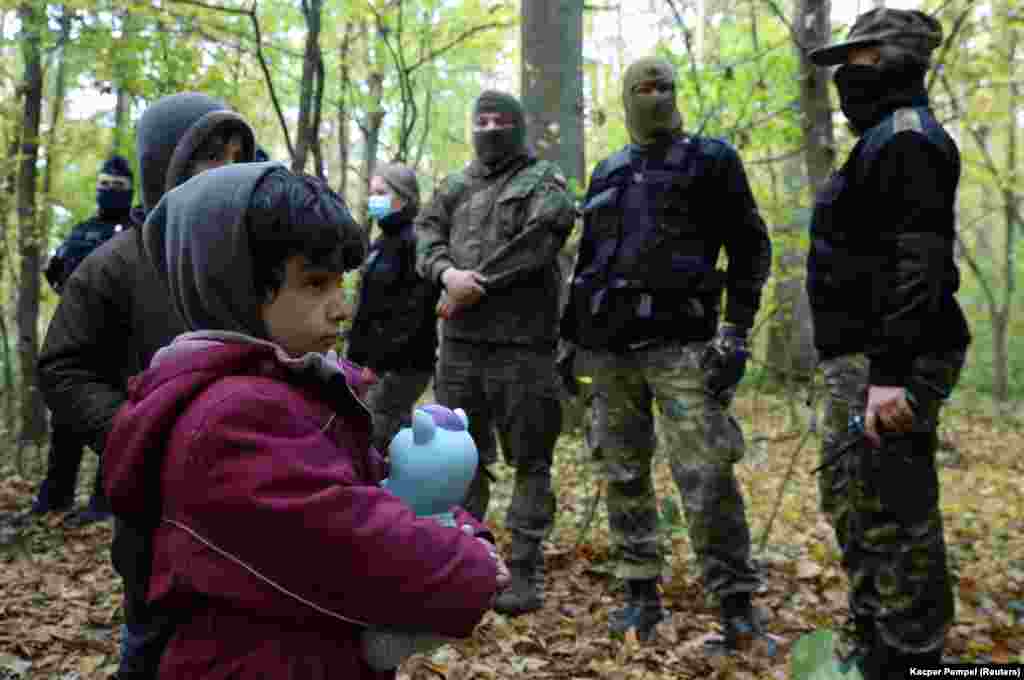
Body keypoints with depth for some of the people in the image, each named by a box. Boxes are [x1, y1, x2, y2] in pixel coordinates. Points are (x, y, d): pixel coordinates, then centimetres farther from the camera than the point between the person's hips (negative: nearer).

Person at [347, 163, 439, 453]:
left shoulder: (416, 242, -14)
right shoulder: (382, 242, 15)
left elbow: (415, 312, -20)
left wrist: (379, 358, -20)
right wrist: (357, 352, 16)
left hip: (402, 363, -9)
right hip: (377, 359, 9)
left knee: (371, 435, -8)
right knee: (398, 431, 13)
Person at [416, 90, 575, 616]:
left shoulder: (544, 181, 3)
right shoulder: (455, 186, 19)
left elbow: (536, 242, -14)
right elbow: (425, 234, 5)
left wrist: (472, 288, -14)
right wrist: (448, 273, -17)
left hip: (523, 342, -5)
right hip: (460, 341, 5)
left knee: (530, 462, 0)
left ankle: (526, 573, 7)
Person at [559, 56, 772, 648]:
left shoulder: (710, 160, 3)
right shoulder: (608, 172, 17)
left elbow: (750, 248, 0)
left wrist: (736, 332, -10)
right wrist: (570, 337, 17)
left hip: (680, 340, -5)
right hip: (610, 341, 5)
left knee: (705, 478, -10)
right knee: (624, 475, 8)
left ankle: (738, 605, 2)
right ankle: (643, 596, 20)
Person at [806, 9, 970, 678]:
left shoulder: (906, 136, -11)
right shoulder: (883, 141, 21)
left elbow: (916, 263, -23)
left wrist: (891, 371, -29)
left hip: (888, 366, -11)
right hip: (863, 361, 11)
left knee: (892, 517, -6)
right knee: (850, 504, 18)